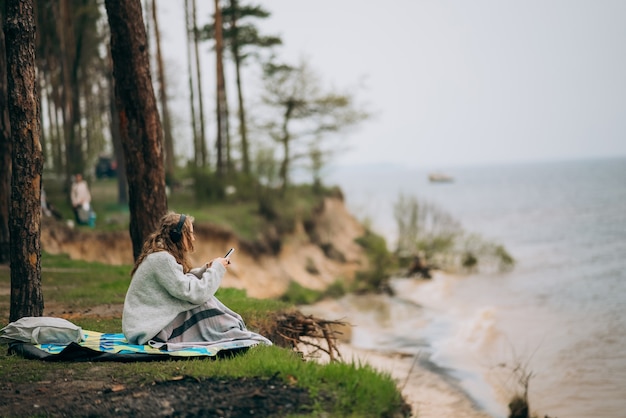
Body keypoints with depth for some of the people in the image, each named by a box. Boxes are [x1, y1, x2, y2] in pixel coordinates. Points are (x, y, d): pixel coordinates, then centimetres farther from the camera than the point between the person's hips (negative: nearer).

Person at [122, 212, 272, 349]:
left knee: (203, 301, 1)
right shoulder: (161, 259, -22)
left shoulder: (161, 255, 9)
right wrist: (216, 269, -10)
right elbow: (195, 293, -23)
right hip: (146, 331, -9)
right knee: (203, 304, -13)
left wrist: (207, 269, 1)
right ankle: (240, 337, 0)